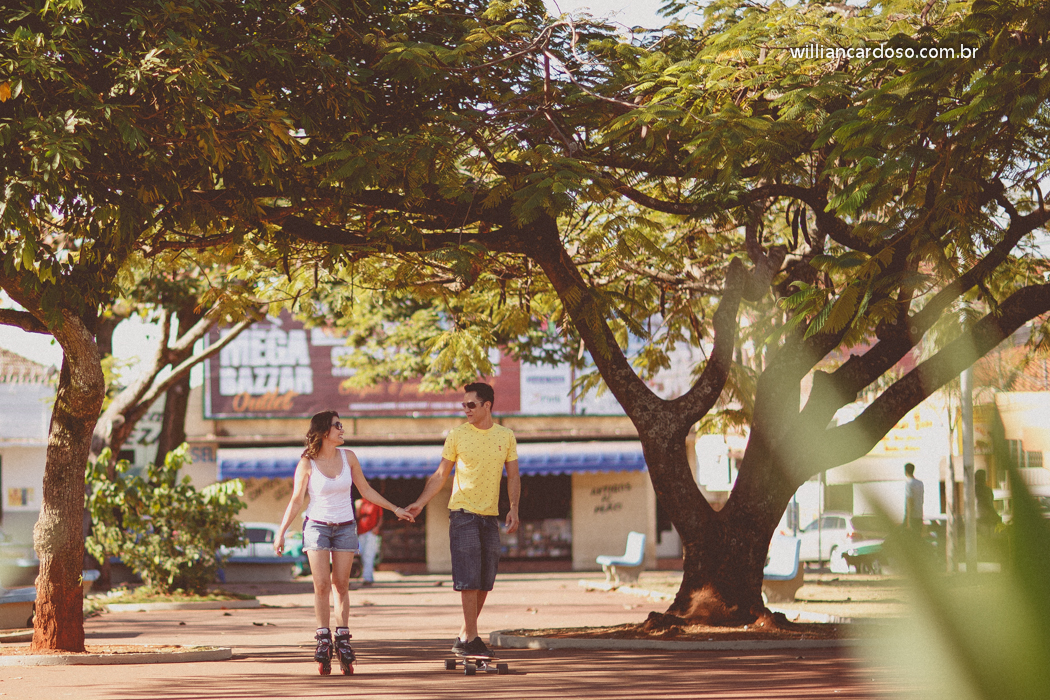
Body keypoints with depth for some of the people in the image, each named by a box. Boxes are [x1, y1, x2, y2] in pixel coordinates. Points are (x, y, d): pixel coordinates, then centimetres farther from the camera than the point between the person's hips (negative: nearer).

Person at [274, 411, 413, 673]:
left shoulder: (348, 457, -1)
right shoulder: (307, 464, -9)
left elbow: (365, 489, 10)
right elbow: (296, 501, -4)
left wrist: (395, 509, 11)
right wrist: (281, 531, -8)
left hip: (345, 527, 2)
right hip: (317, 526, -2)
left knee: (341, 585, 1)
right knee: (321, 585, -10)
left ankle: (343, 639, 7)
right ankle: (323, 640, -4)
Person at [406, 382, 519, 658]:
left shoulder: (505, 436, 7)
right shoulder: (457, 435, 1)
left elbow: (513, 476, 11)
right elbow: (441, 475, 6)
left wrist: (514, 508, -4)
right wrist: (420, 503, -3)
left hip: (490, 516, 4)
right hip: (463, 513, -3)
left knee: (484, 582, 5)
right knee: (469, 580, -9)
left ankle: (464, 636, 16)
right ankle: (471, 639, -6)